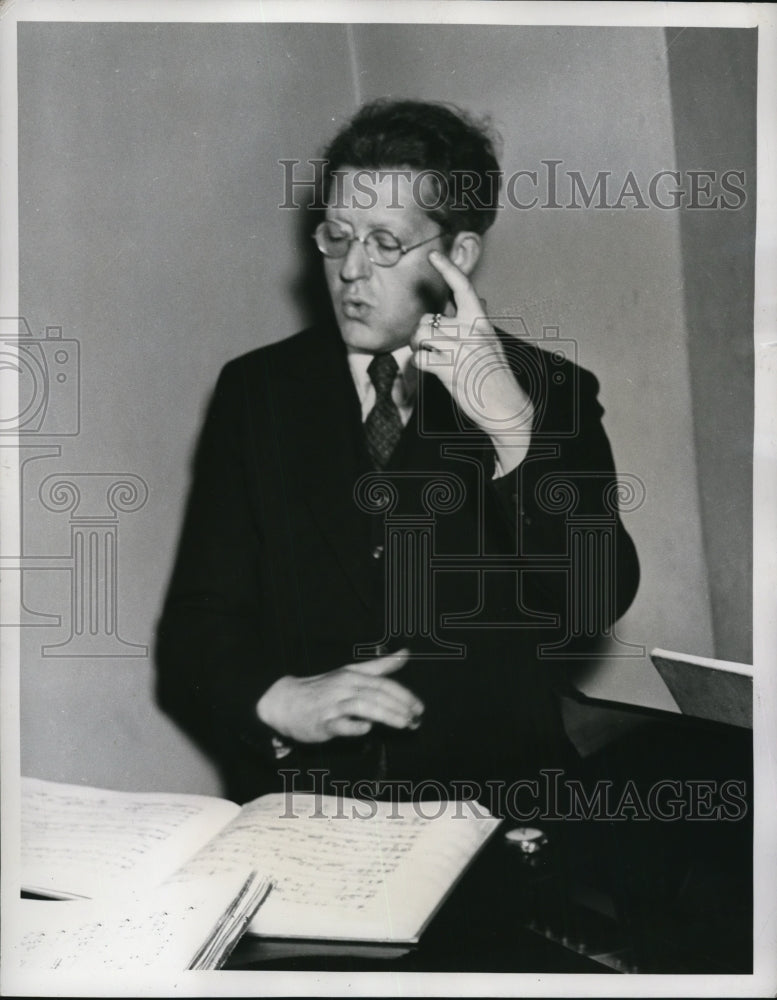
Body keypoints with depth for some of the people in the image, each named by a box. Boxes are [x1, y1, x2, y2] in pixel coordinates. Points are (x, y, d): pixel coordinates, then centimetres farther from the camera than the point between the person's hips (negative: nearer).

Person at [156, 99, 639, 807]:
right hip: (296, 794, 1)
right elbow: (196, 628, 4)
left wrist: (513, 428, -21)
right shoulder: (257, 391, 7)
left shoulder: (552, 392, 4)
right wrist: (279, 700, -16)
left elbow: (595, 607, -9)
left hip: (497, 797, -1)